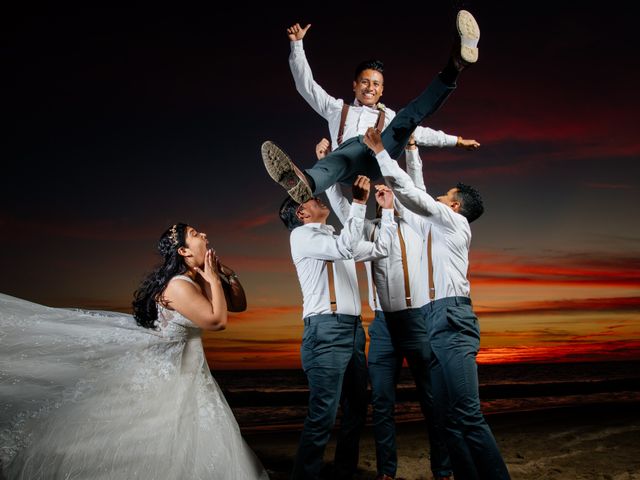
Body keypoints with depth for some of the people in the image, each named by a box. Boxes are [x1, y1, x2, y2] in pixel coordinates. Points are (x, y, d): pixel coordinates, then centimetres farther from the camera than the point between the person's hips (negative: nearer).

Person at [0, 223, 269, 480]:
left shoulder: (200, 280, 1)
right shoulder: (178, 286, -25)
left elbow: (240, 304, 7)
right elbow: (218, 321, -27)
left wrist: (227, 273, -5)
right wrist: (214, 280, -19)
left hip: (187, 375, 8)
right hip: (161, 371, -8)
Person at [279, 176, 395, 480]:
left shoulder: (336, 239, 24)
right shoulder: (302, 235, -1)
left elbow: (380, 250, 27)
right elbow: (345, 249, -18)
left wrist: (387, 209, 24)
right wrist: (359, 202, -17)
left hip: (353, 331, 9)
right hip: (326, 331, -9)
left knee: (356, 412, 13)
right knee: (323, 417, -11)